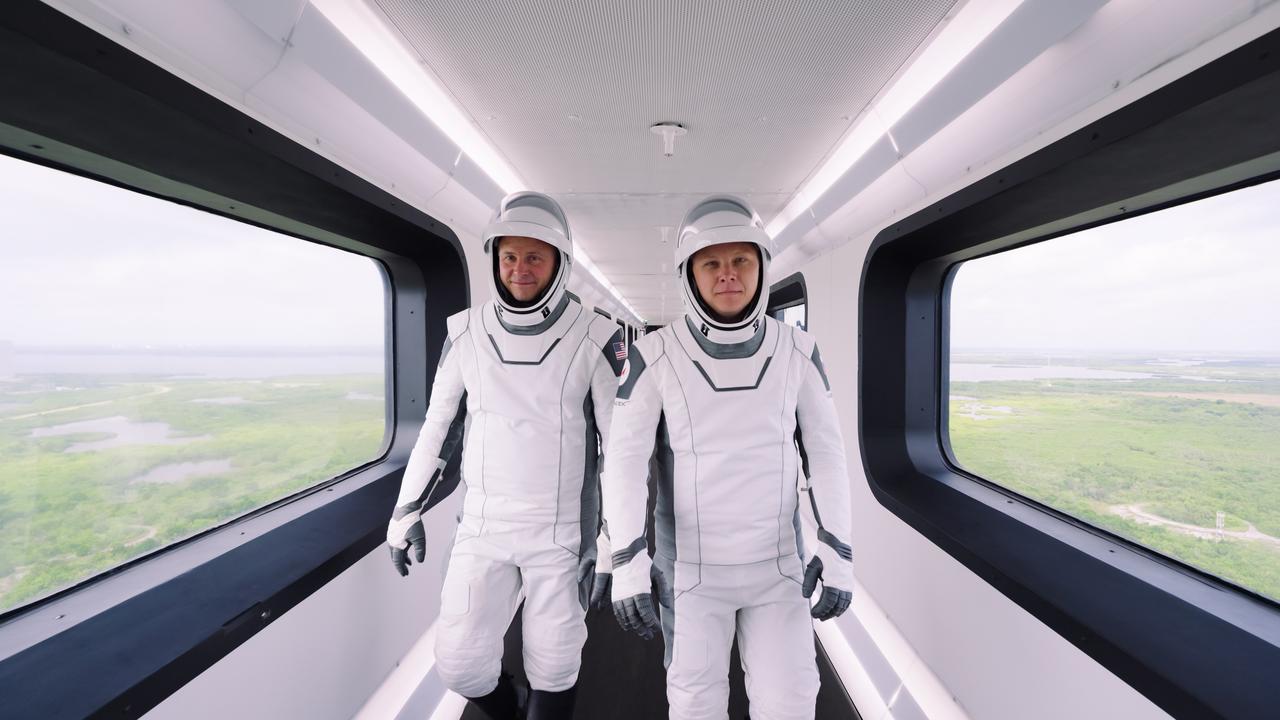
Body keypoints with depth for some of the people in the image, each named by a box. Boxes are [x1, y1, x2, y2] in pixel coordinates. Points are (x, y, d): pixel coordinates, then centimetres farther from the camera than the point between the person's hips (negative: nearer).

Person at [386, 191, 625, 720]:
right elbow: (438, 425, 7)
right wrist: (408, 510, 9)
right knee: (460, 663, 8)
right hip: (482, 527, 3)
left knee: (553, 668, 10)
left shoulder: (595, 338, -11)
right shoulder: (467, 332, -2)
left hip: (562, 531, -2)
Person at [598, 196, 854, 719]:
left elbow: (824, 450, -2)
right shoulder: (656, 356, -14)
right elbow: (625, 459, -15)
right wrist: (628, 563, -23)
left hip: (775, 559, 2)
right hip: (690, 559, -1)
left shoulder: (796, 352, -7)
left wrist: (837, 552, -8)